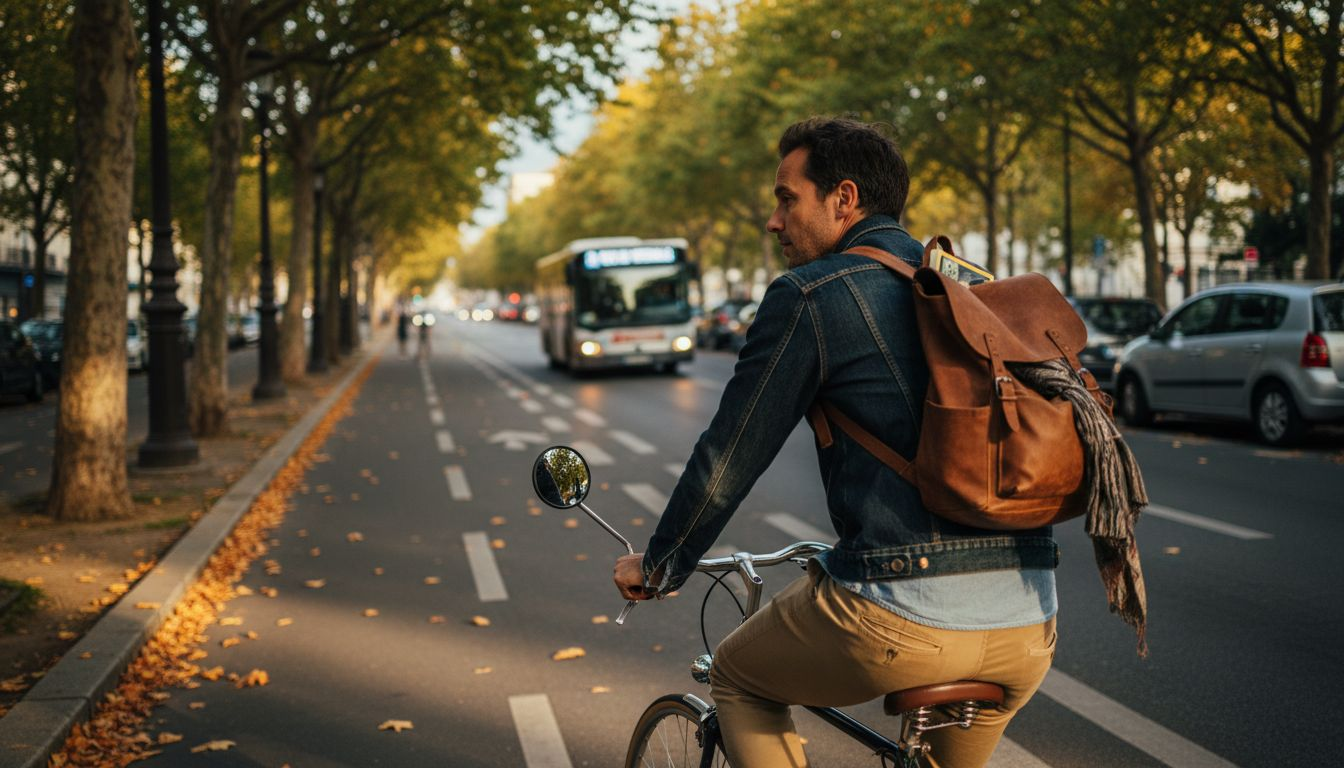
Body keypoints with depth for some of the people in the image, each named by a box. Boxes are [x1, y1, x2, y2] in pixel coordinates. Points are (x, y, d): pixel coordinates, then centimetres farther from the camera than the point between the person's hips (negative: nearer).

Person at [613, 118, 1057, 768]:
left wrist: (657, 567, 17)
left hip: (900, 617, -6)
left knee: (738, 679, 22)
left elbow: (729, 458, 1)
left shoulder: (810, 295, -3)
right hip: (1028, 630, 7)